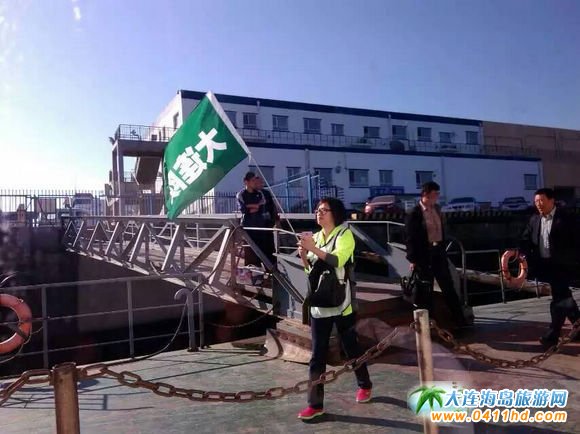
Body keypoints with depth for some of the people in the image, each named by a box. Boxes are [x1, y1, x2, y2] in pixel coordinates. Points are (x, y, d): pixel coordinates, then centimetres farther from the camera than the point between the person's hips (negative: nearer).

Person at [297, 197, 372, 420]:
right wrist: (303, 255, -5)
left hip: (341, 303, -5)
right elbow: (310, 269, 13)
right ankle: (315, 404, 10)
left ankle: (364, 385, 37)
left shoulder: (344, 234, -8)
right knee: (317, 355, 3)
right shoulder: (316, 237, 10)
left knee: (351, 347, 13)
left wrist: (313, 249, -32)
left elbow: (338, 260, -25)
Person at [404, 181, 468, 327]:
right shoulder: (414, 214, -13)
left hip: (438, 252, 6)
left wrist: (442, 249, 16)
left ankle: (460, 319, 21)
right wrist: (413, 260, -12)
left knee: (448, 286, 12)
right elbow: (410, 239, -12)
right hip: (424, 255, -6)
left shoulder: (436, 209, 9)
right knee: (426, 291, 5)